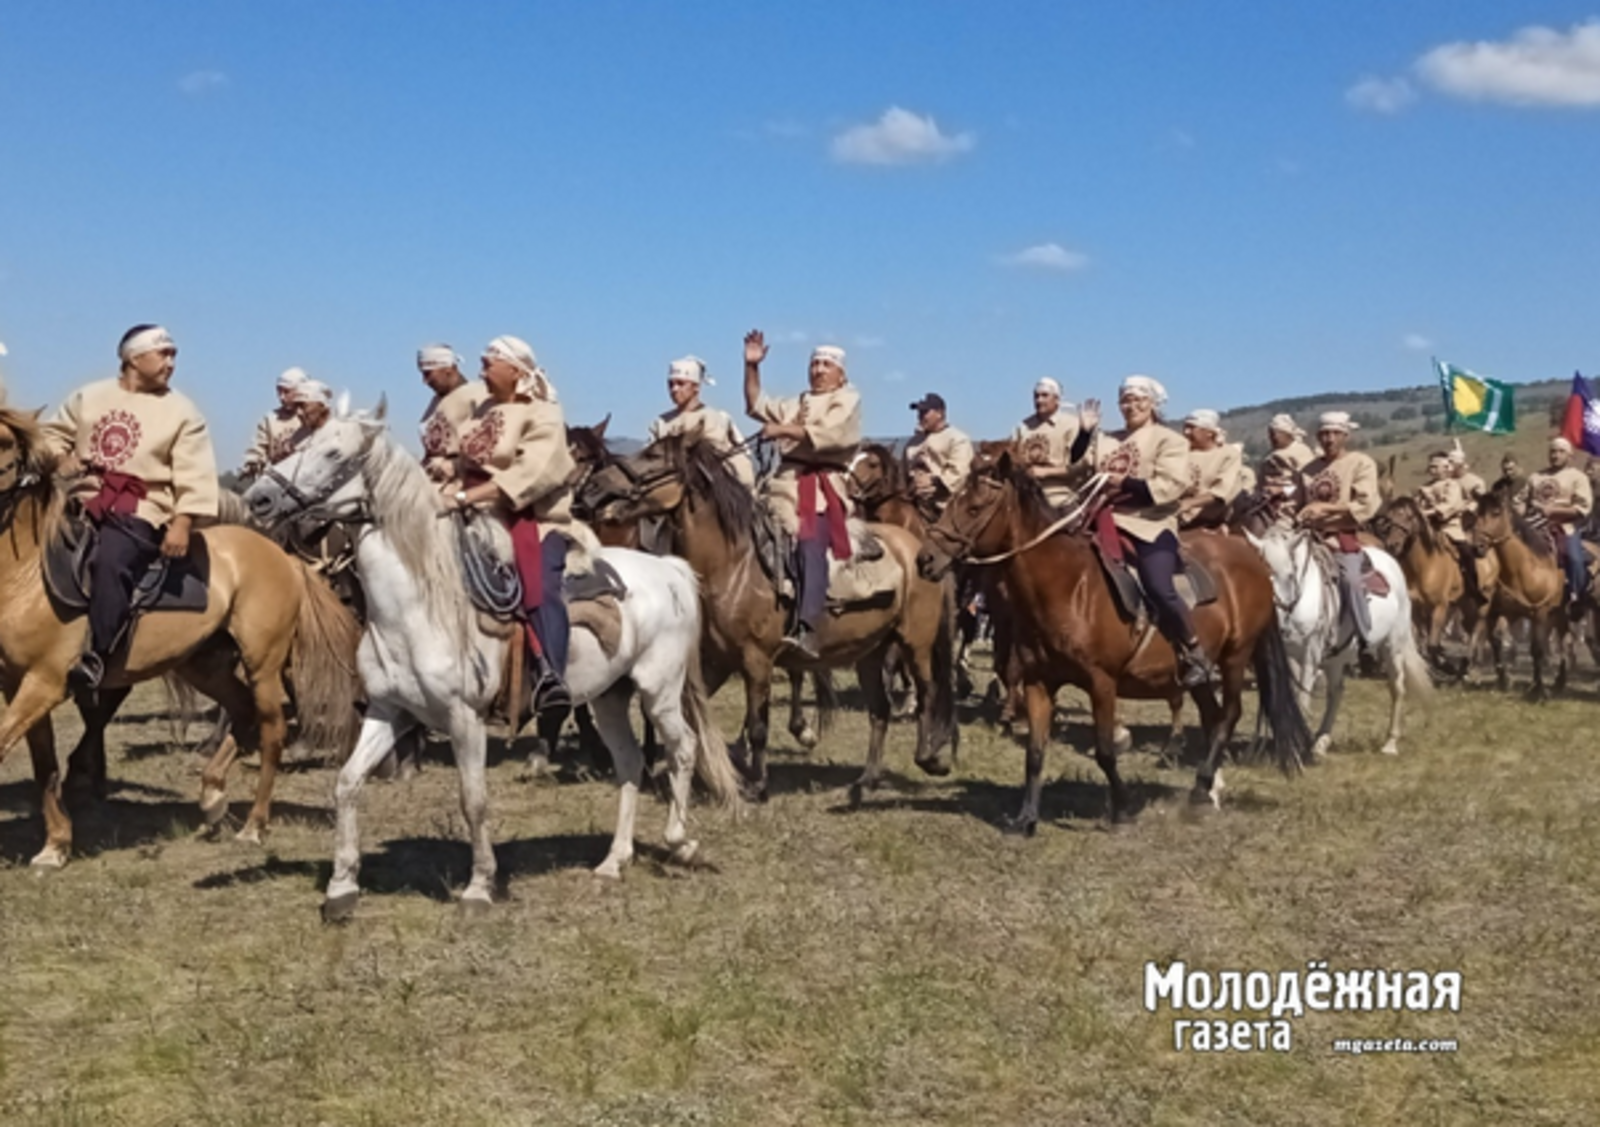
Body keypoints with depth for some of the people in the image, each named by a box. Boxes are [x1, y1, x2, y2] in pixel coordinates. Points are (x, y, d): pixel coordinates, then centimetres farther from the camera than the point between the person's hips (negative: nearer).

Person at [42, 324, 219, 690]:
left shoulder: (181, 412, 3)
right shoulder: (89, 397, 14)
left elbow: (195, 476, -5)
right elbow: (54, 434, 20)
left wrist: (181, 524, -17)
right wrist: (56, 457, -4)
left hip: (142, 510, -5)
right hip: (86, 500, 5)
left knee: (110, 562, -31)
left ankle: (97, 652, -30)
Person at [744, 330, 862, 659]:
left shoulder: (847, 400, 10)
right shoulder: (796, 404, 32)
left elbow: (829, 434, -7)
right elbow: (757, 407, 27)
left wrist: (783, 430, -13)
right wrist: (752, 367, 16)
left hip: (824, 485, -7)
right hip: (787, 481, 7)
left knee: (811, 545, -26)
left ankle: (807, 630, -38)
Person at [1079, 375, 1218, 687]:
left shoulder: (1170, 440, 2)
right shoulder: (1107, 441, 21)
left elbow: (1172, 484, -12)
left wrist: (1128, 484, -19)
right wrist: (1085, 434, 2)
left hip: (1150, 524, -7)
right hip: (1108, 521, 7)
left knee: (1159, 589, -25)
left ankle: (1196, 656, -8)